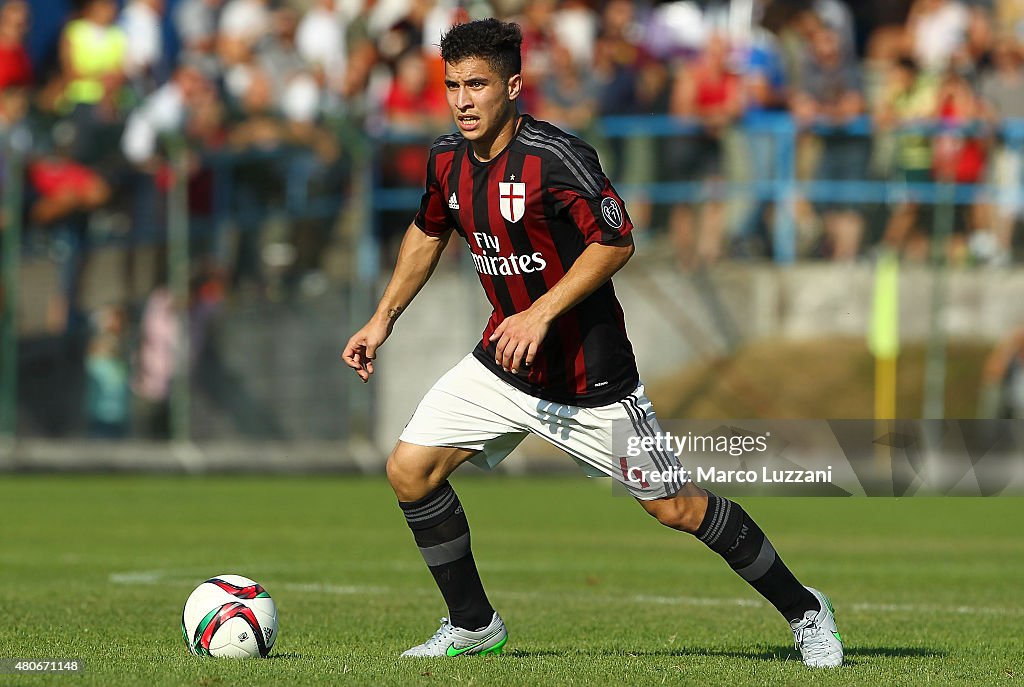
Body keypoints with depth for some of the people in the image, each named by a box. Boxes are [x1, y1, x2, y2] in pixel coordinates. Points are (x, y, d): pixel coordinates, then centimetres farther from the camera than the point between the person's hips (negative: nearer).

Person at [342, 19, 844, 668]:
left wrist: (541, 312, -29)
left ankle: (805, 611, 17)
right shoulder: (447, 160, -1)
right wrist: (383, 319, 16)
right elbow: (428, 232, 19)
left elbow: (616, 242, -23)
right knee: (411, 469, -5)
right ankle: (473, 624, 13)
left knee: (676, 506, -1)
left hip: (590, 376, -6)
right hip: (504, 363, 6)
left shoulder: (555, 157, -23)